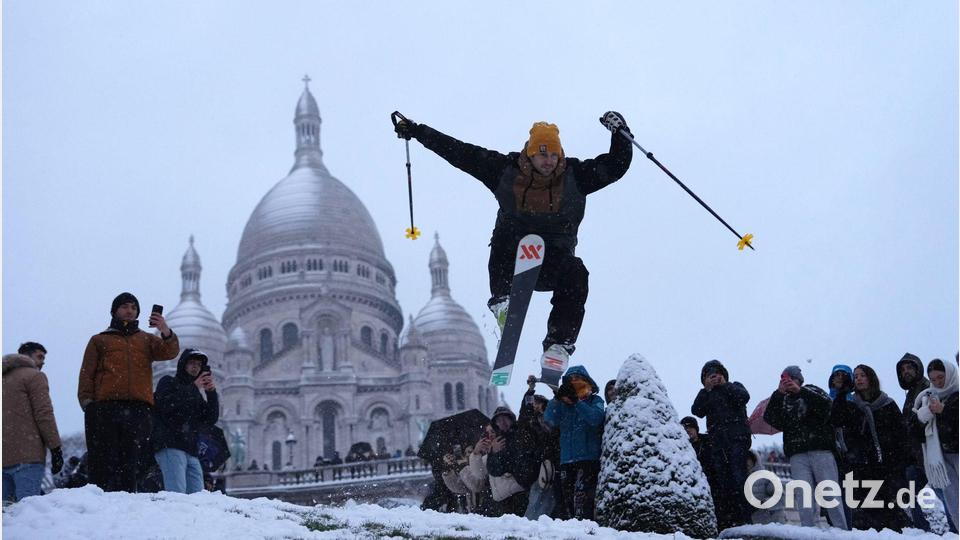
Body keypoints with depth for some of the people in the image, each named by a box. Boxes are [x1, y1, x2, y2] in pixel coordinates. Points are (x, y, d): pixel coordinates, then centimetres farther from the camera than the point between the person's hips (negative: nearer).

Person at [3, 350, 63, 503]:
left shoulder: (4, 378, 23)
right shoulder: (34, 376, 0)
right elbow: (44, 415, -9)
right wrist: (56, 449, -8)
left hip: (4, 458, 7)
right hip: (26, 456, -7)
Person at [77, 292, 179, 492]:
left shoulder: (146, 340, 23)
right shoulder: (99, 341, 21)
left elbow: (170, 352, 3)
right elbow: (87, 375, 12)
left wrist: (166, 332, -18)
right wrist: (87, 401, -5)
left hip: (138, 410, 1)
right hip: (105, 408, -1)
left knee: (130, 466, -3)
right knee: (104, 464, -10)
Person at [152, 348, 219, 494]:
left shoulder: (197, 394, 28)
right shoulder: (168, 382, 11)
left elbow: (210, 420, 14)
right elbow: (165, 405, -11)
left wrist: (212, 393, 1)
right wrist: (194, 388, -11)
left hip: (191, 451, 7)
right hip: (170, 445, -7)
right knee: (177, 494, -21)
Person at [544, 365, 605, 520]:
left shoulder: (595, 400, 9)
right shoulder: (563, 404, 18)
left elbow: (595, 419, -12)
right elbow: (549, 419, 1)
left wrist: (576, 401, -17)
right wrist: (557, 398, -11)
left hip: (588, 457, -5)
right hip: (566, 460, 5)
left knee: (582, 494, -20)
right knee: (568, 499, 3)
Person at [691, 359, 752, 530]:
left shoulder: (734, 387, 17)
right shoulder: (706, 395, 24)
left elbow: (744, 397, -5)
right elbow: (697, 411, 4)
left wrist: (724, 385, -2)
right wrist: (707, 389, -2)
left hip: (737, 439, -3)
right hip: (717, 442, 3)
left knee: (738, 478, -16)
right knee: (722, 483, -2)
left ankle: (745, 521, -21)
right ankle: (725, 526, -4)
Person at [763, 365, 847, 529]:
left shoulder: (812, 391, 12)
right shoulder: (781, 399, 18)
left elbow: (826, 404, -8)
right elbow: (769, 418, 2)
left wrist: (800, 391, -13)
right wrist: (779, 393, -5)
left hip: (821, 450, -2)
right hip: (797, 455, 2)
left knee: (830, 493, -5)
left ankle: (842, 531, -3)